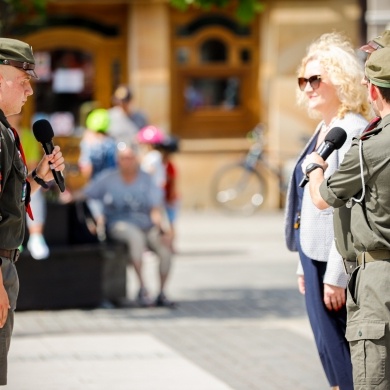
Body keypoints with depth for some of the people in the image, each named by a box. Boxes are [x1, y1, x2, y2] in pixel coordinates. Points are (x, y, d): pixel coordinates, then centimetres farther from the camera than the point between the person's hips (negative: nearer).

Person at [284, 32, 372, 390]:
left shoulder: (353, 132, -15)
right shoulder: (322, 131, 14)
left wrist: (337, 276, -21)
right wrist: (305, 266, 19)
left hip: (341, 264, -9)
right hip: (315, 257, 9)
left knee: (339, 350, -6)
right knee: (327, 347, 11)